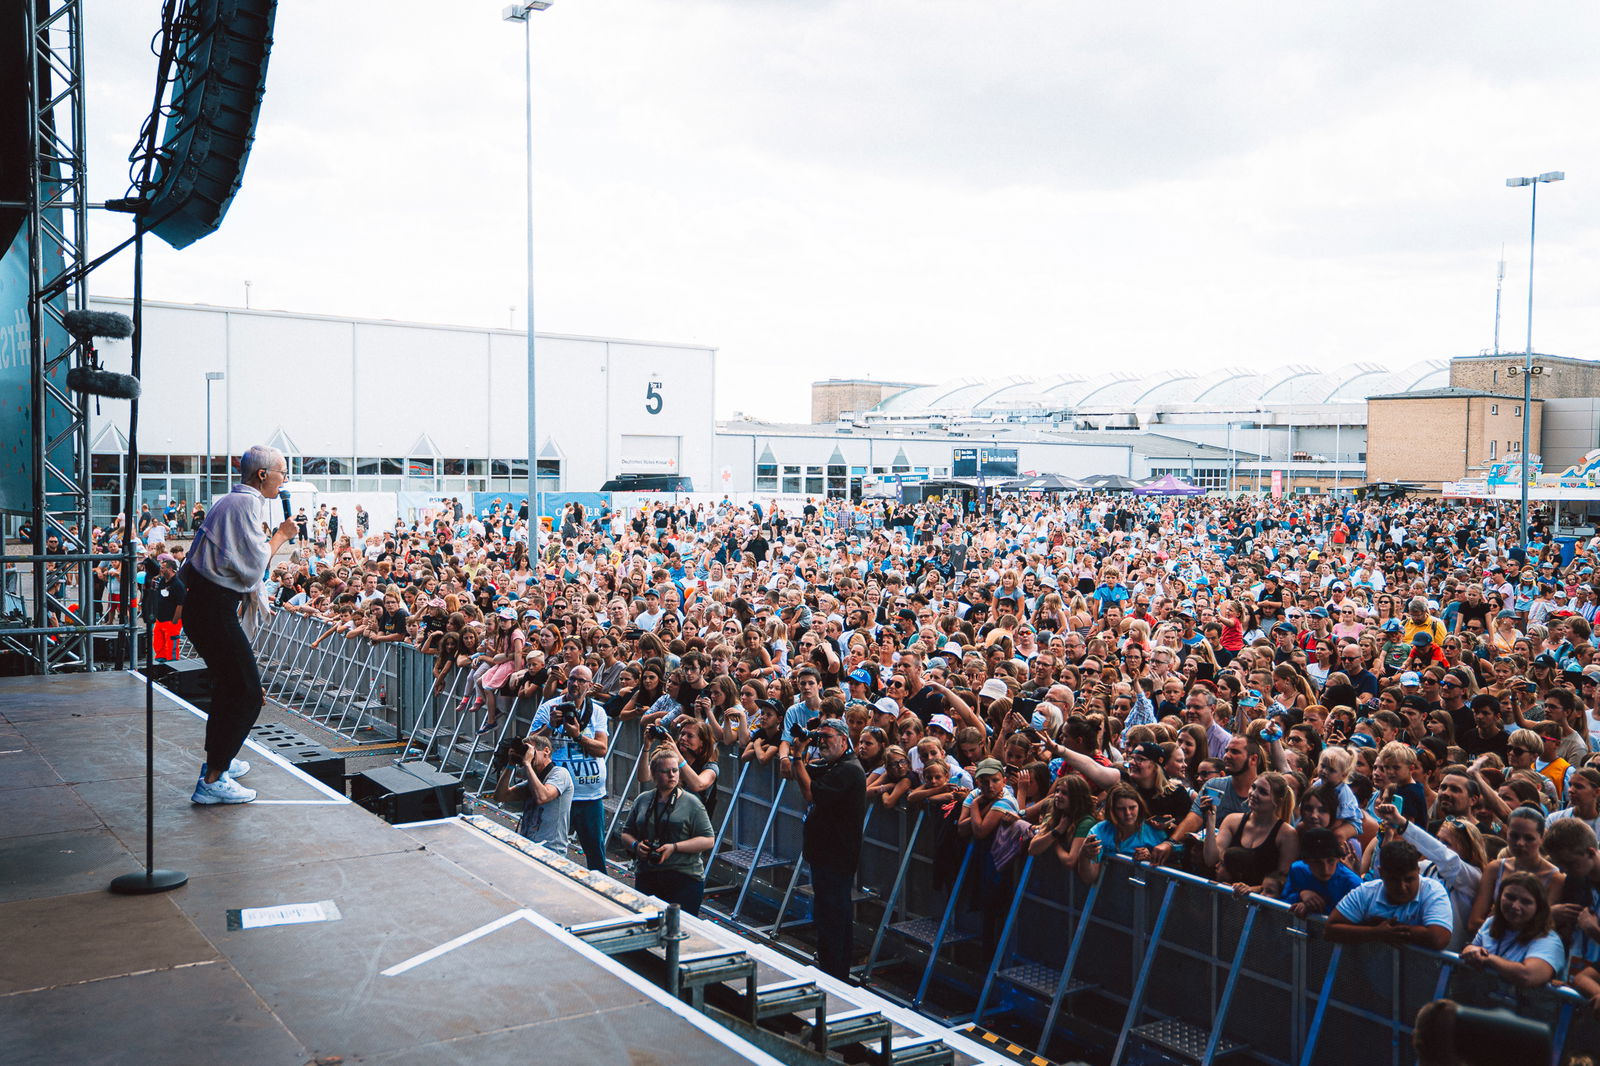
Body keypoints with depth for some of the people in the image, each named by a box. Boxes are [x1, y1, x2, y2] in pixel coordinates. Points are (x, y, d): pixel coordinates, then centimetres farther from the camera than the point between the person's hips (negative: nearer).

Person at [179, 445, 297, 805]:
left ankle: (217, 759, 39)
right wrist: (280, 536, -6)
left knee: (229, 684, 25)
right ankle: (212, 781, -6)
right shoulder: (247, 504, -15)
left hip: (204, 603, 11)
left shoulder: (232, 501, 18)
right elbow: (253, 569, -18)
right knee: (247, 693, -8)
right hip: (214, 608, -11)